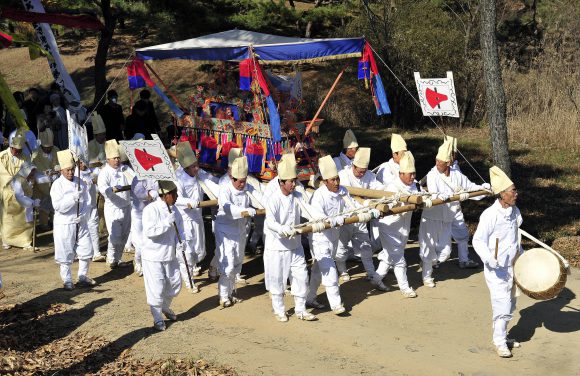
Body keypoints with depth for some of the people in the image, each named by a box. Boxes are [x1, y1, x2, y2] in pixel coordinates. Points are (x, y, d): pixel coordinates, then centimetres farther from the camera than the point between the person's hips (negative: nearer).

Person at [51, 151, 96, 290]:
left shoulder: (80, 183, 4)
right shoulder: (57, 185, -9)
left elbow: (86, 201, 7)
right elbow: (58, 206, -16)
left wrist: (82, 214, -10)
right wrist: (74, 197, -24)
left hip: (80, 222, 5)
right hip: (64, 224, -4)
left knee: (86, 251, 8)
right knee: (66, 254, 2)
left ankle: (83, 277, 25)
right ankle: (67, 281, 16)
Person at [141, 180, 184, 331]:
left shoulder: (173, 210, 4)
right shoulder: (151, 210, -18)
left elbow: (179, 230, 10)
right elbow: (149, 231, -26)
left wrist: (180, 243, -10)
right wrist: (167, 222, -30)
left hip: (170, 254, 7)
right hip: (153, 256, -7)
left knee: (175, 283, 16)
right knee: (156, 288, -2)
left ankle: (166, 307, 43)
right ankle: (157, 318, 15)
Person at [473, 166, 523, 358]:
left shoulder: (514, 211, 3)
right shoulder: (490, 215, -20)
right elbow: (478, 240, -18)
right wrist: (489, 258, -32)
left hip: (511, 267, 7)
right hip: (496, 269, -7)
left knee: (509, 305, 16)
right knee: (502, 305, -8)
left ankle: (502, 335, 33)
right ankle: (500, 342, 5)